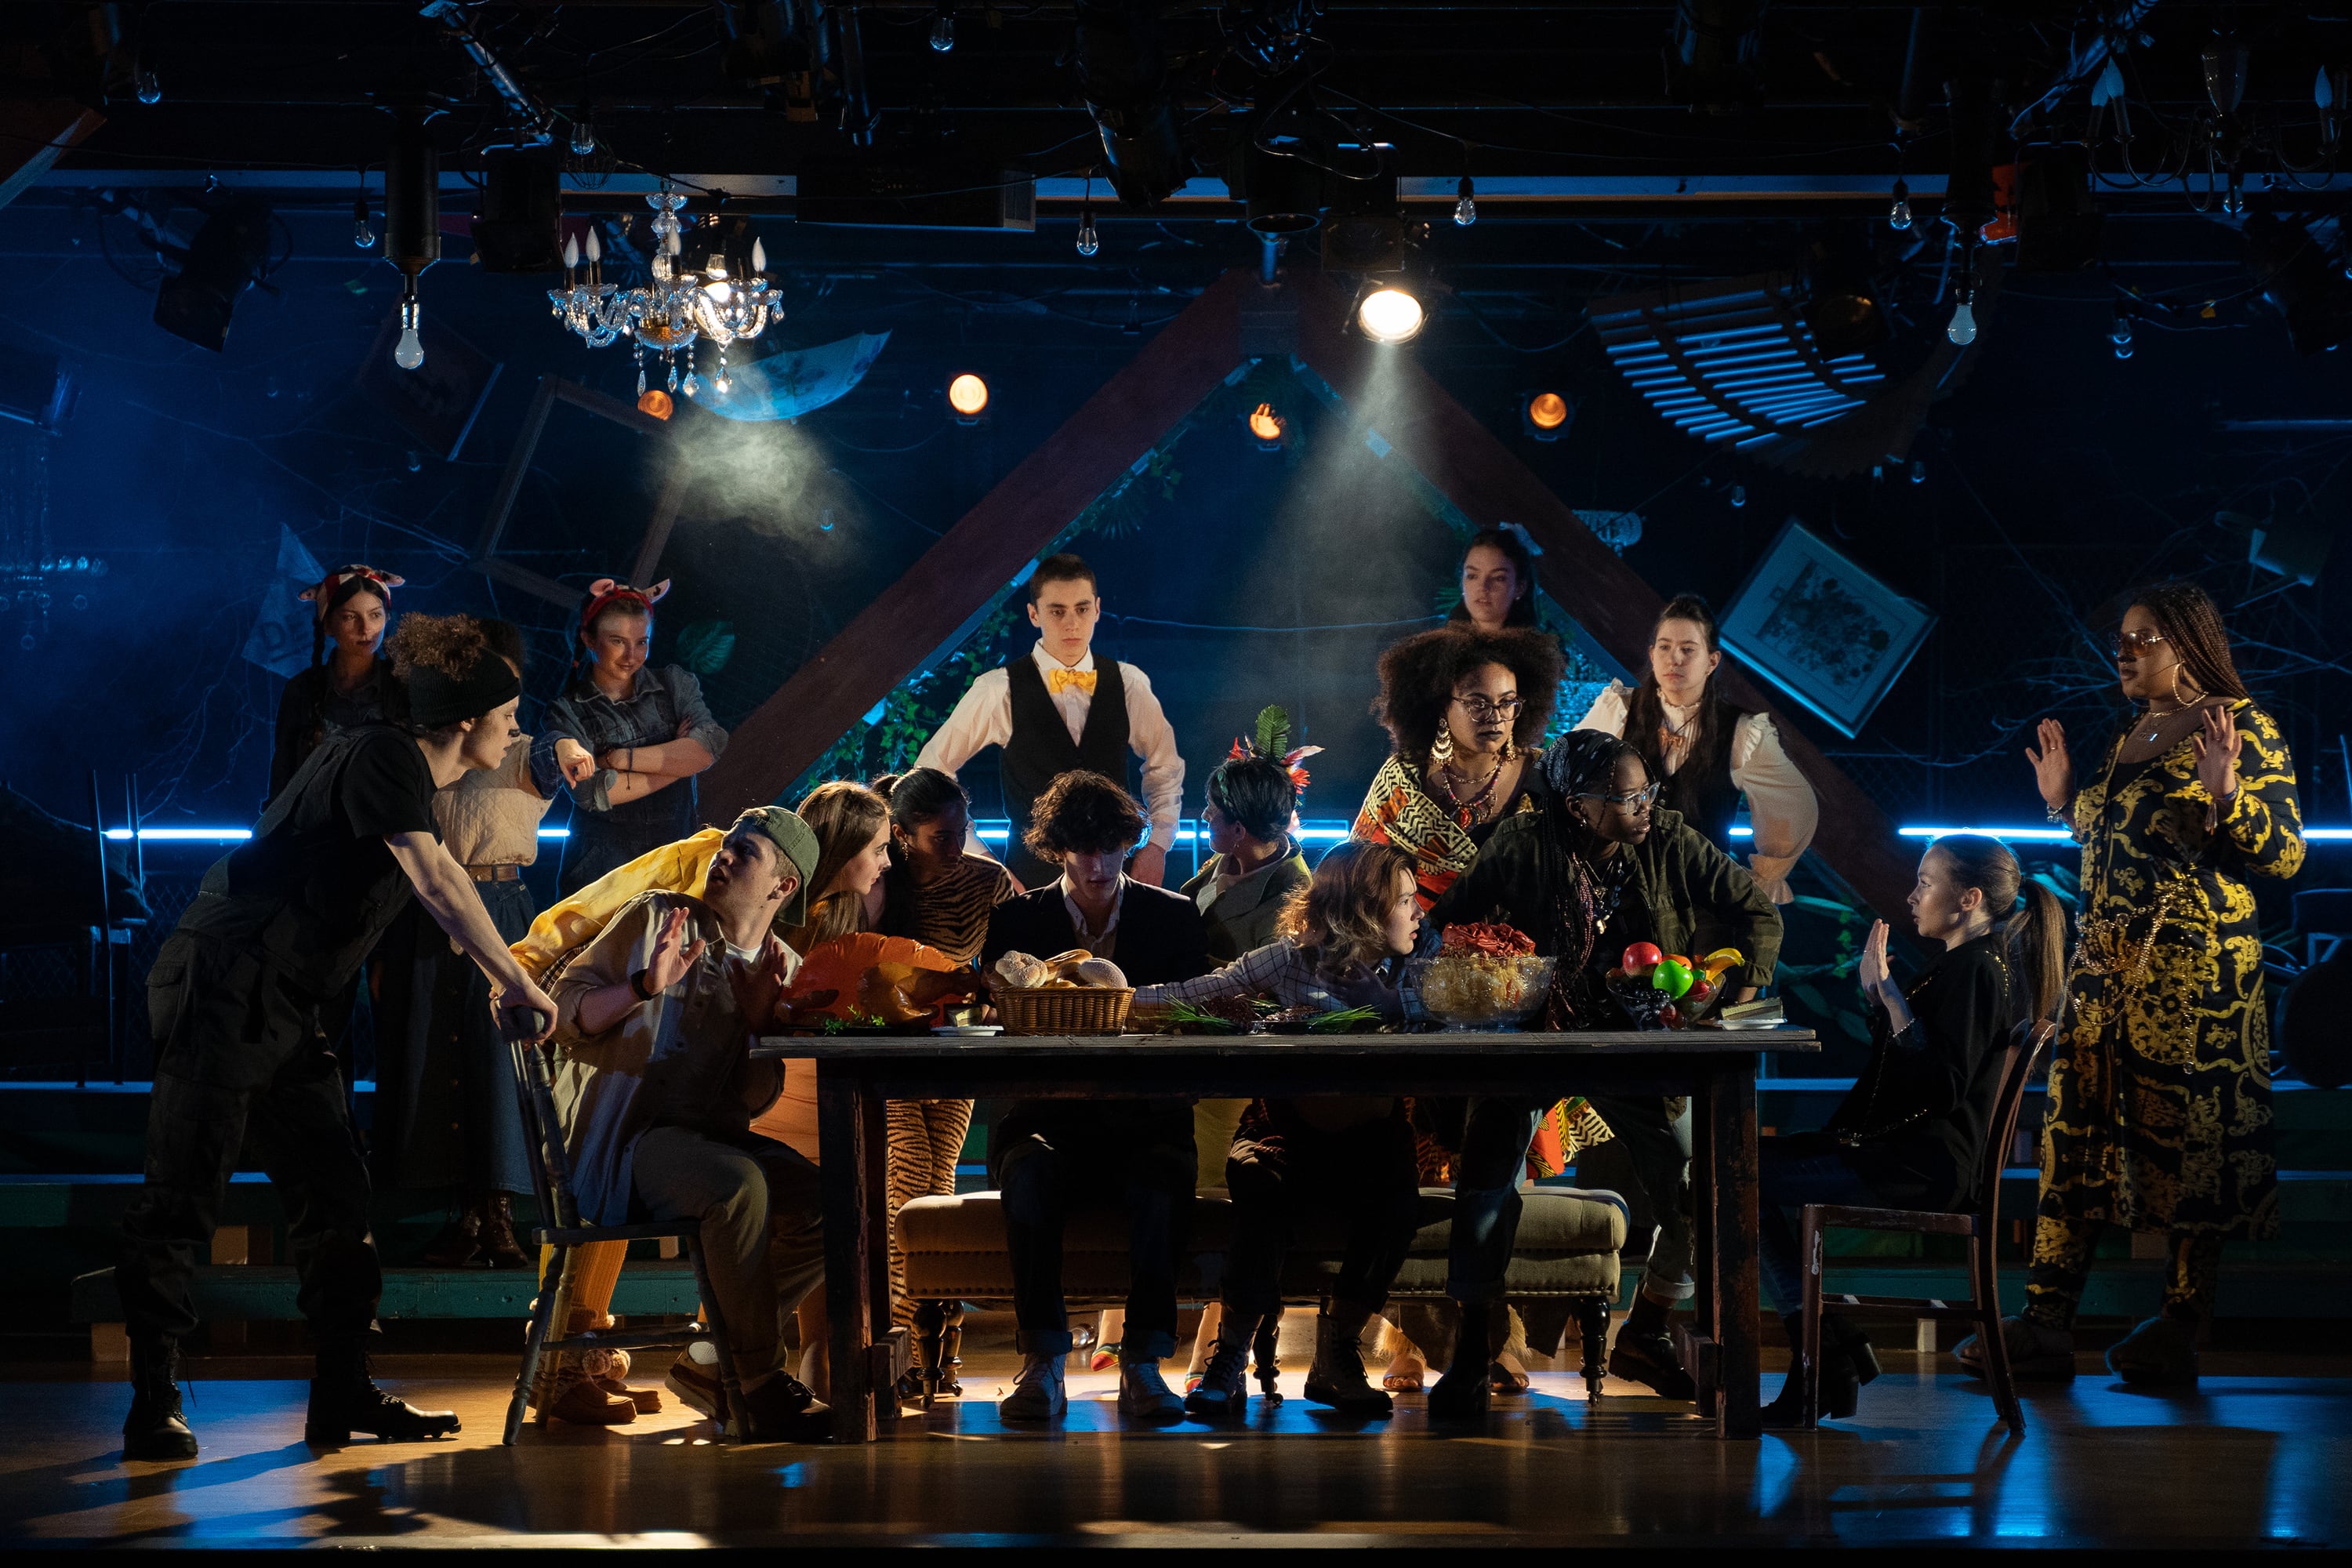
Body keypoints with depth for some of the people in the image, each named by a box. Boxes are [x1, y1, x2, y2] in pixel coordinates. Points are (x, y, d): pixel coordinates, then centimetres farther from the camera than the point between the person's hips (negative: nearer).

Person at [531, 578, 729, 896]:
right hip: (601, 868, -2)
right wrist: (674, 759, -5)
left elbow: (710, 747, -7)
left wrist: (620, 759, -9)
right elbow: (592, 793, -11)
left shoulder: (675, 684, 10)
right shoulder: (566, 711, 3)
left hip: (675, 859, 2)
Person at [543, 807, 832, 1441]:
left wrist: (760, 1019, -10)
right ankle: (761, 1385, -23)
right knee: (738, 1185, -34)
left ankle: (708, 1363, 0)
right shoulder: (656, 918, 5)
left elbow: (751, 1101, 5)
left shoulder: (785, 970, 14)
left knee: (829, 1208, -15)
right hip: (624, 1138, -6)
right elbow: (564, 1013, -2)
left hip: (714, 1133, 6)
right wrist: (643, 988, -18)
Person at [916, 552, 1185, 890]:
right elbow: (930, 771, 2)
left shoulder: (1128, 683, 5)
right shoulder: (999, 691, -5)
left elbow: (1165, 769, 19)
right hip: (1031, 873, -2)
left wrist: (1157, 845, 6)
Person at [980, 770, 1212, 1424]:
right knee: (1030, 1173, -36)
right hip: (1049, 1117, 0)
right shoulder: (1017, 920, 10)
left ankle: (1143, 1363, -33)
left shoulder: (1175, 917, 11)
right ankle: (1042, 1363, -33)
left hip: (1145, 1118, 0)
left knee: (1165, 1175, -36)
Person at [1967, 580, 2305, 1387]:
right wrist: (2065, 801, 18)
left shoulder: (2246, 730, -5)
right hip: (2104, 968, 7)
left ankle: (2178, 1333, 4)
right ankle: (2044, 1323, 2)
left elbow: (2286, 855, -11)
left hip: (2193, 975, -7)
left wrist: (2225, 792, -25)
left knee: (2189, 1140, -3)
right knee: (2073, 1135, 2)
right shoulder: (2125, 739, 17)